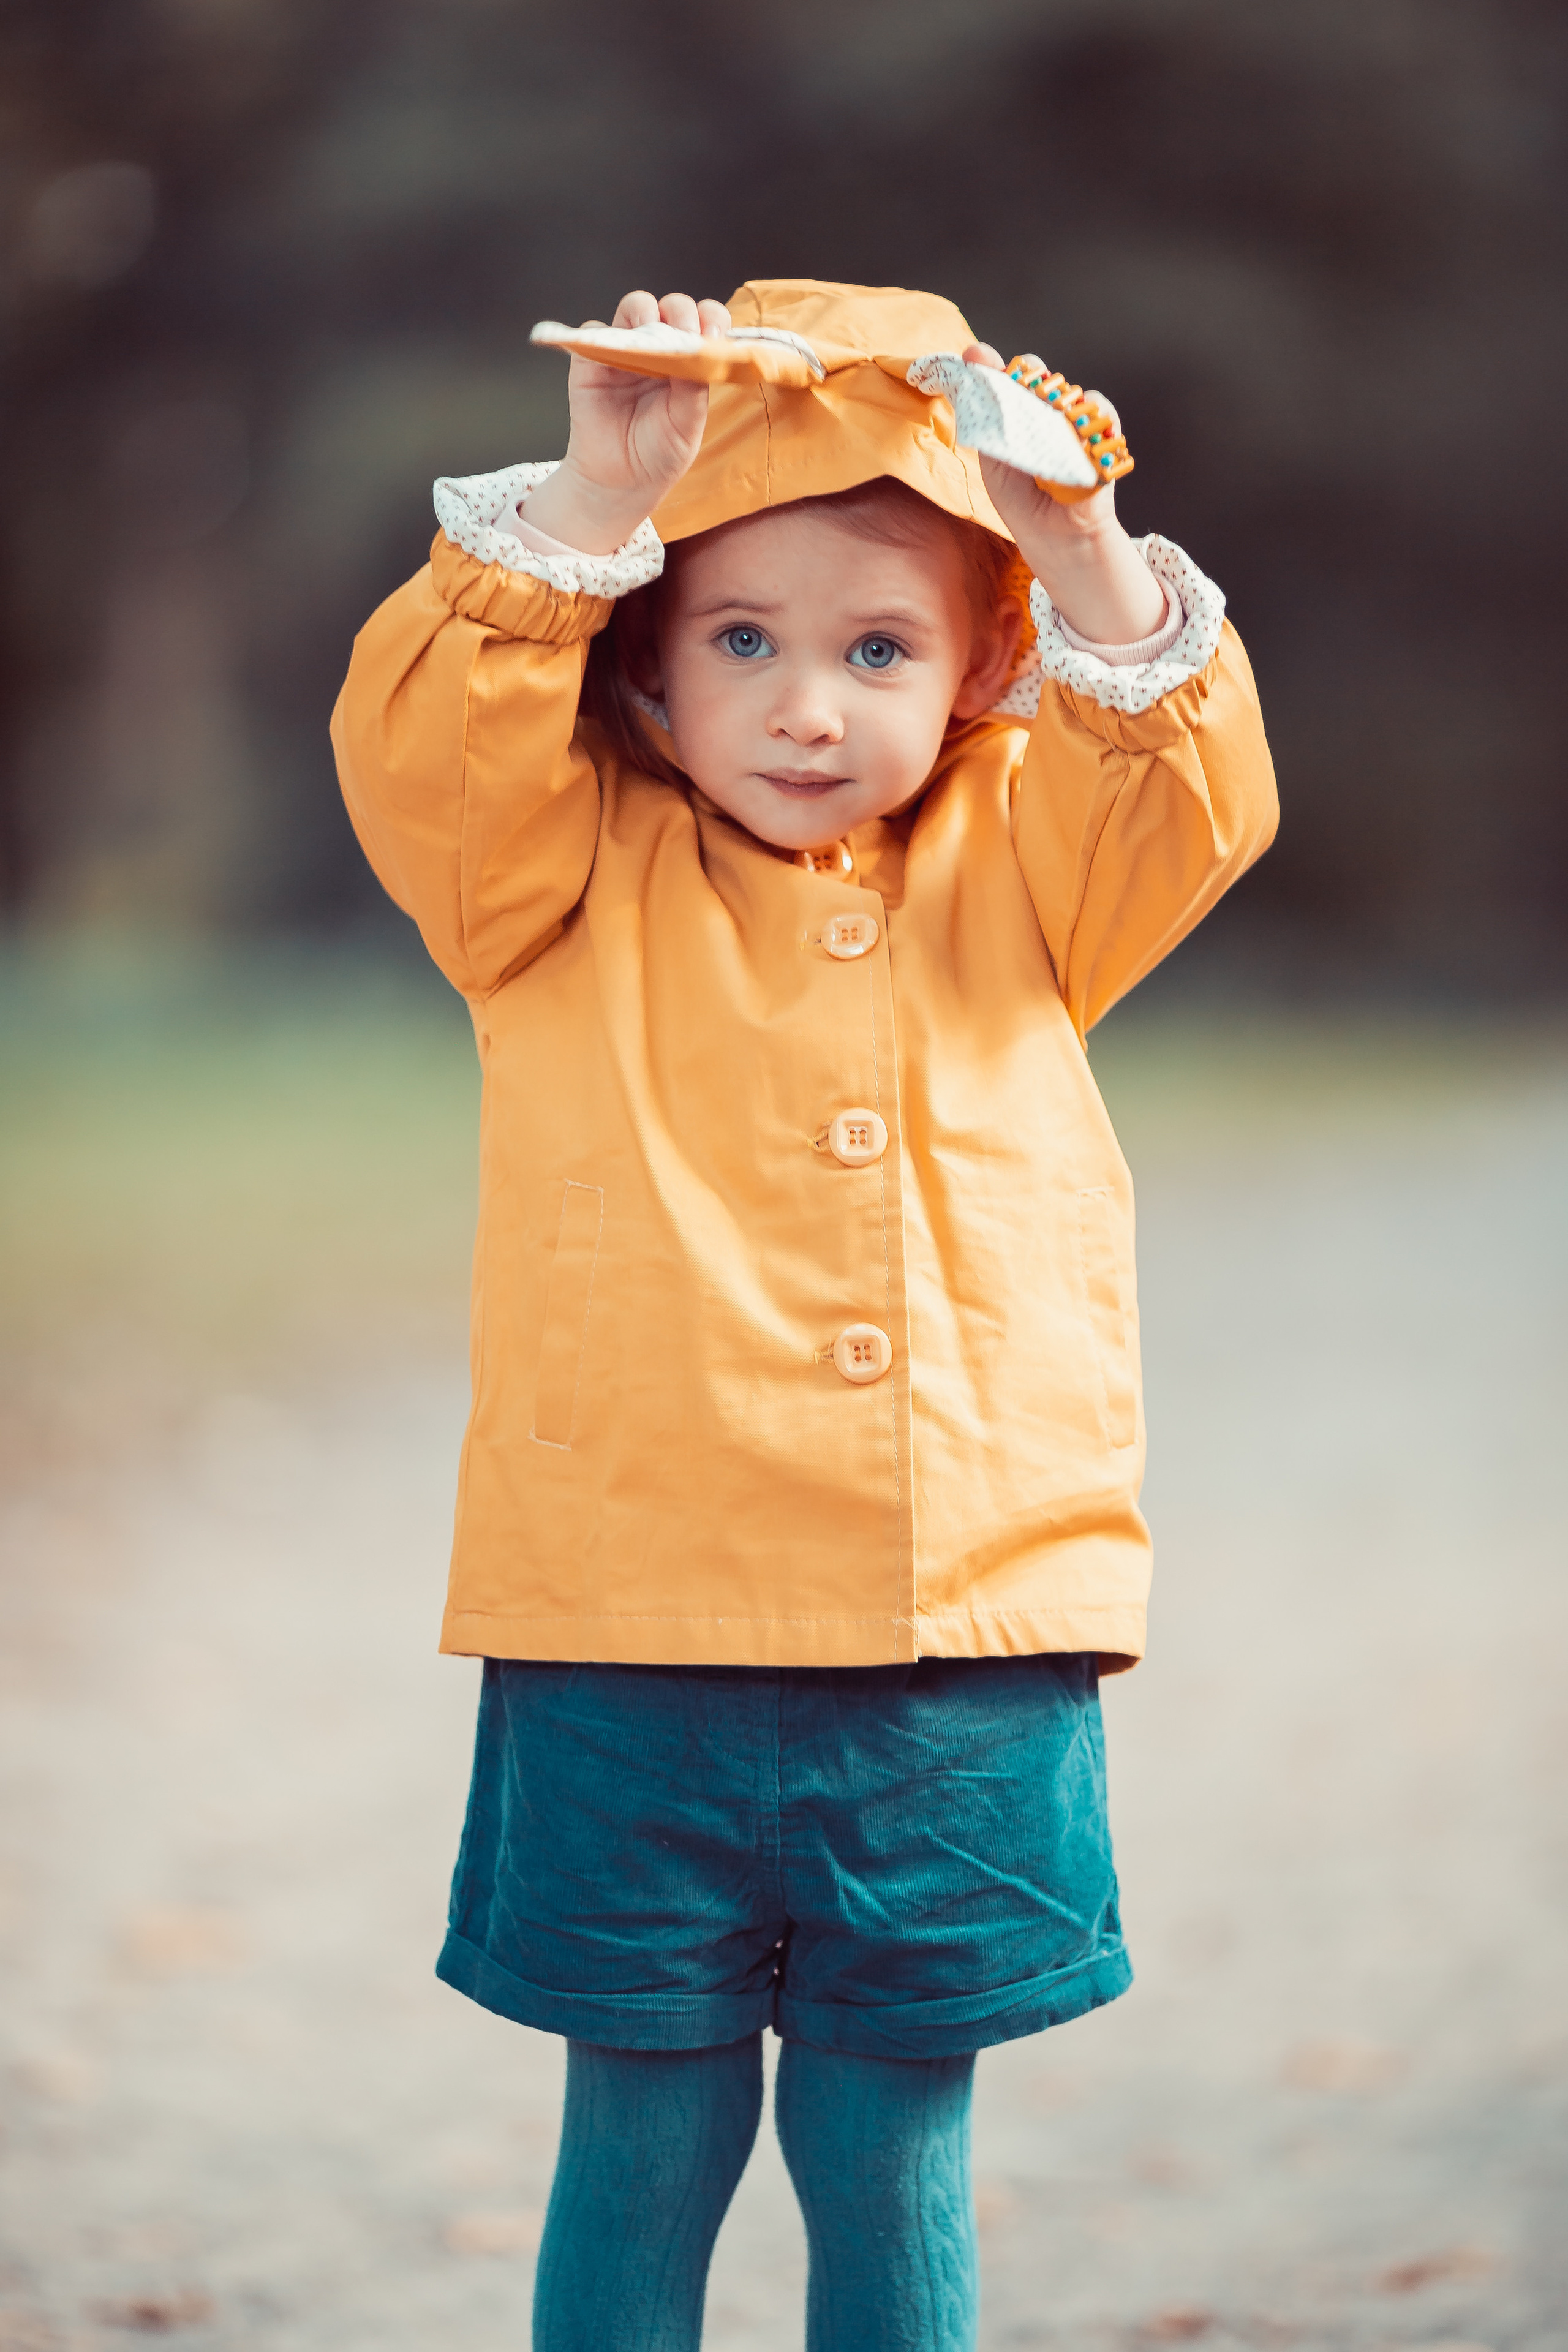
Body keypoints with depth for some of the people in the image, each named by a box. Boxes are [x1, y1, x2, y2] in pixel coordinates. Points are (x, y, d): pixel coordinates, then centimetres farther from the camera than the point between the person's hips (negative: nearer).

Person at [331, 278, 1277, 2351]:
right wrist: (591, 503, -24)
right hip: (635, 1643, -2)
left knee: (893, 2150, 11)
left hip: (967, 1661, 2)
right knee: (647, 2140, 8)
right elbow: (421, 745, -13)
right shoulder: (572, 878, 3)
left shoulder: (1012, 873, 10)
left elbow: (1196, 794, -4)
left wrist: (1081, 551, -17)